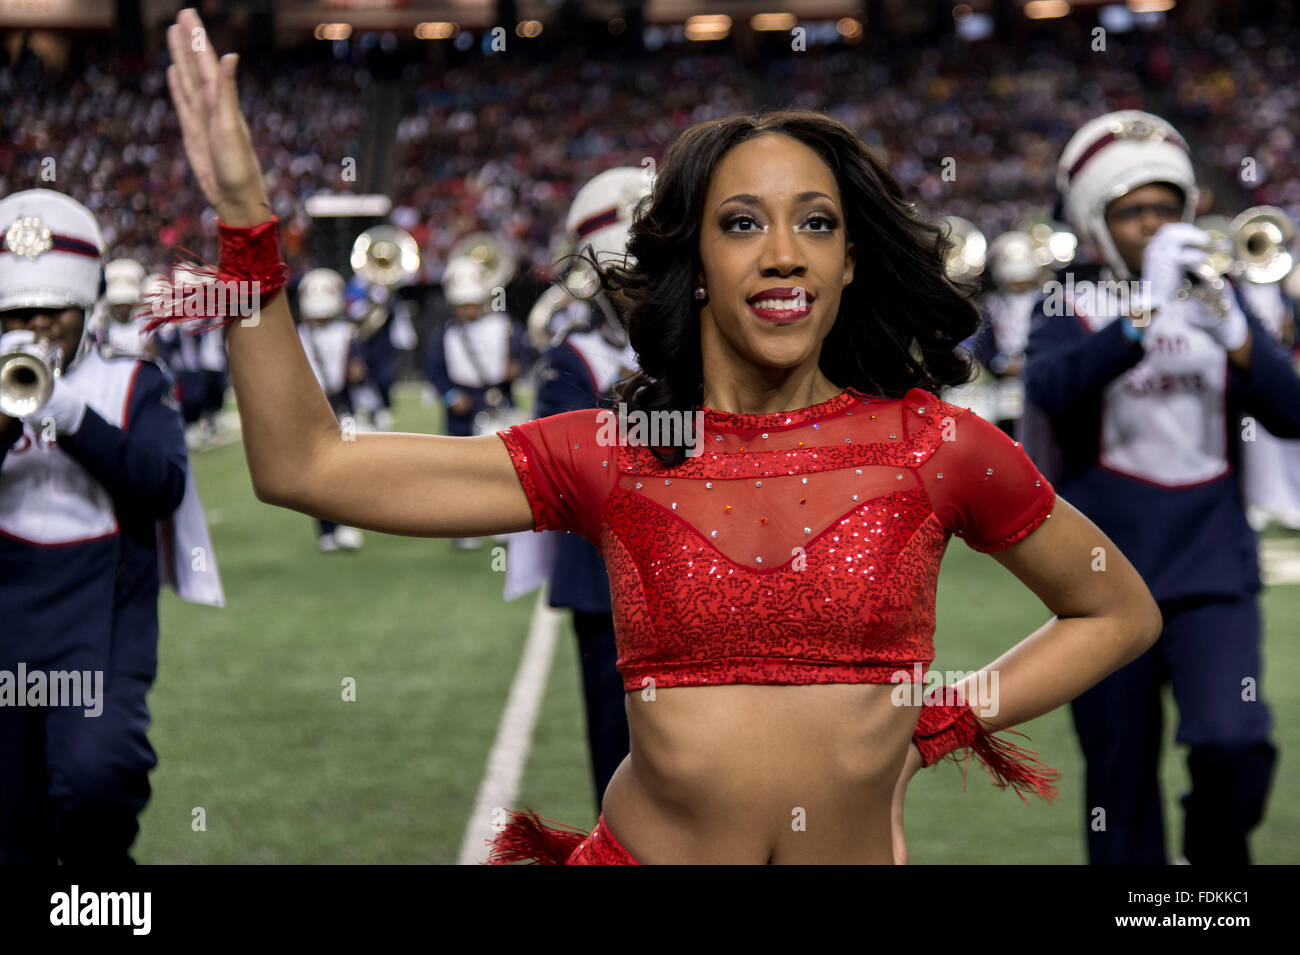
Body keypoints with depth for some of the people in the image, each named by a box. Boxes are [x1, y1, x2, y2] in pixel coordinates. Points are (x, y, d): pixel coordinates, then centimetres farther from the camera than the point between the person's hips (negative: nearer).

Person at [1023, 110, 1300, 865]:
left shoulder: (1217, 300, 10)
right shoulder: (1071, 311, 2)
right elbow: (1050, 388, -21)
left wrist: (1235, 337, -20)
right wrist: (1147, 312, -30)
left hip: (1214, 574, 1)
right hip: (1107, 582, -1)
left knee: (1233, 745, -20)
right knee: (1121, 788, 4)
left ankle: (1218, 848, 6)